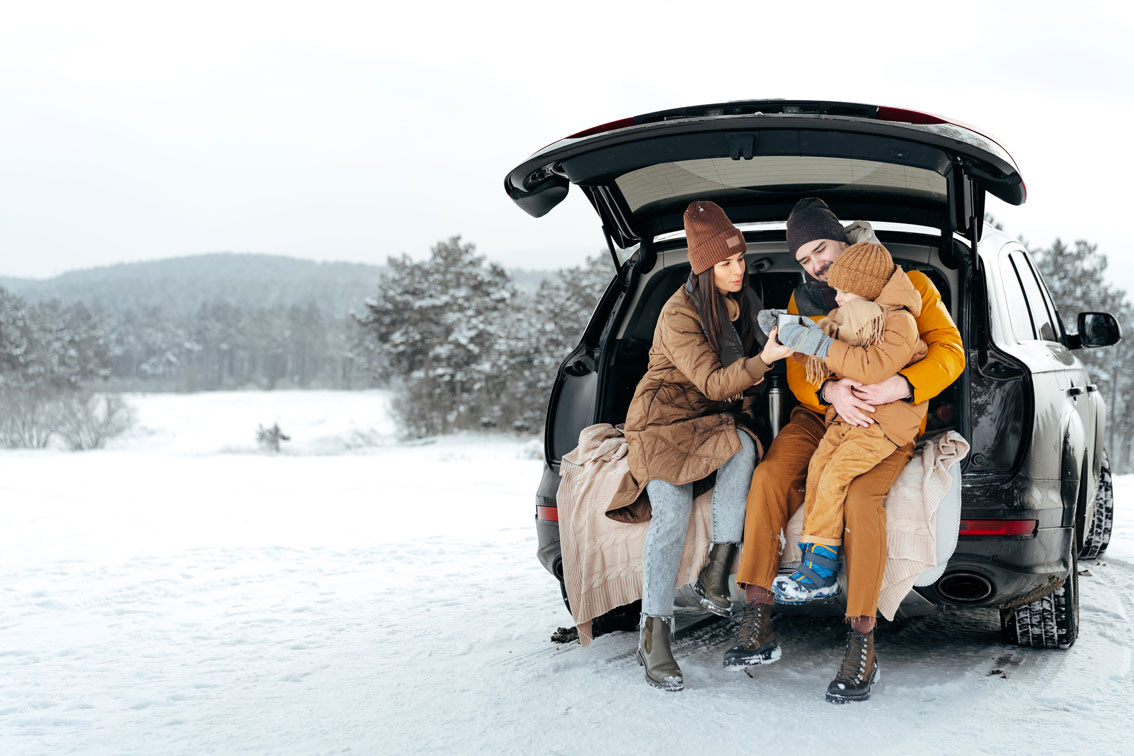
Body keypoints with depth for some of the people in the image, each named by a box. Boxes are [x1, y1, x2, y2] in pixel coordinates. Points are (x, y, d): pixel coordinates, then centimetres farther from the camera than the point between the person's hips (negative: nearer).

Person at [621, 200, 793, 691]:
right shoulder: (679, 315, -15)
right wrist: (763, 360, -37)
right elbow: (713, 381, -23)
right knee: (672, 513, -27)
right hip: (665, 417, -5)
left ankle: (716, 576, -28)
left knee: (743, 447, -32)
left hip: (716, 419, 5)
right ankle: (654, 636, -24)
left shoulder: (742, 301, 8)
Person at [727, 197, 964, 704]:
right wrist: (829, 392, -20)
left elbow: (949, 351, -5)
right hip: (819, 414, 4)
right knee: (769, 476, -26)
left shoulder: (908, 285, 3)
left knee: (862, 494, -34)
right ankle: (756, 621, -27)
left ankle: (862, 641, -30)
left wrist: (902, 385, -25)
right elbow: (797, 373, 5)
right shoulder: (804, 300, 14)